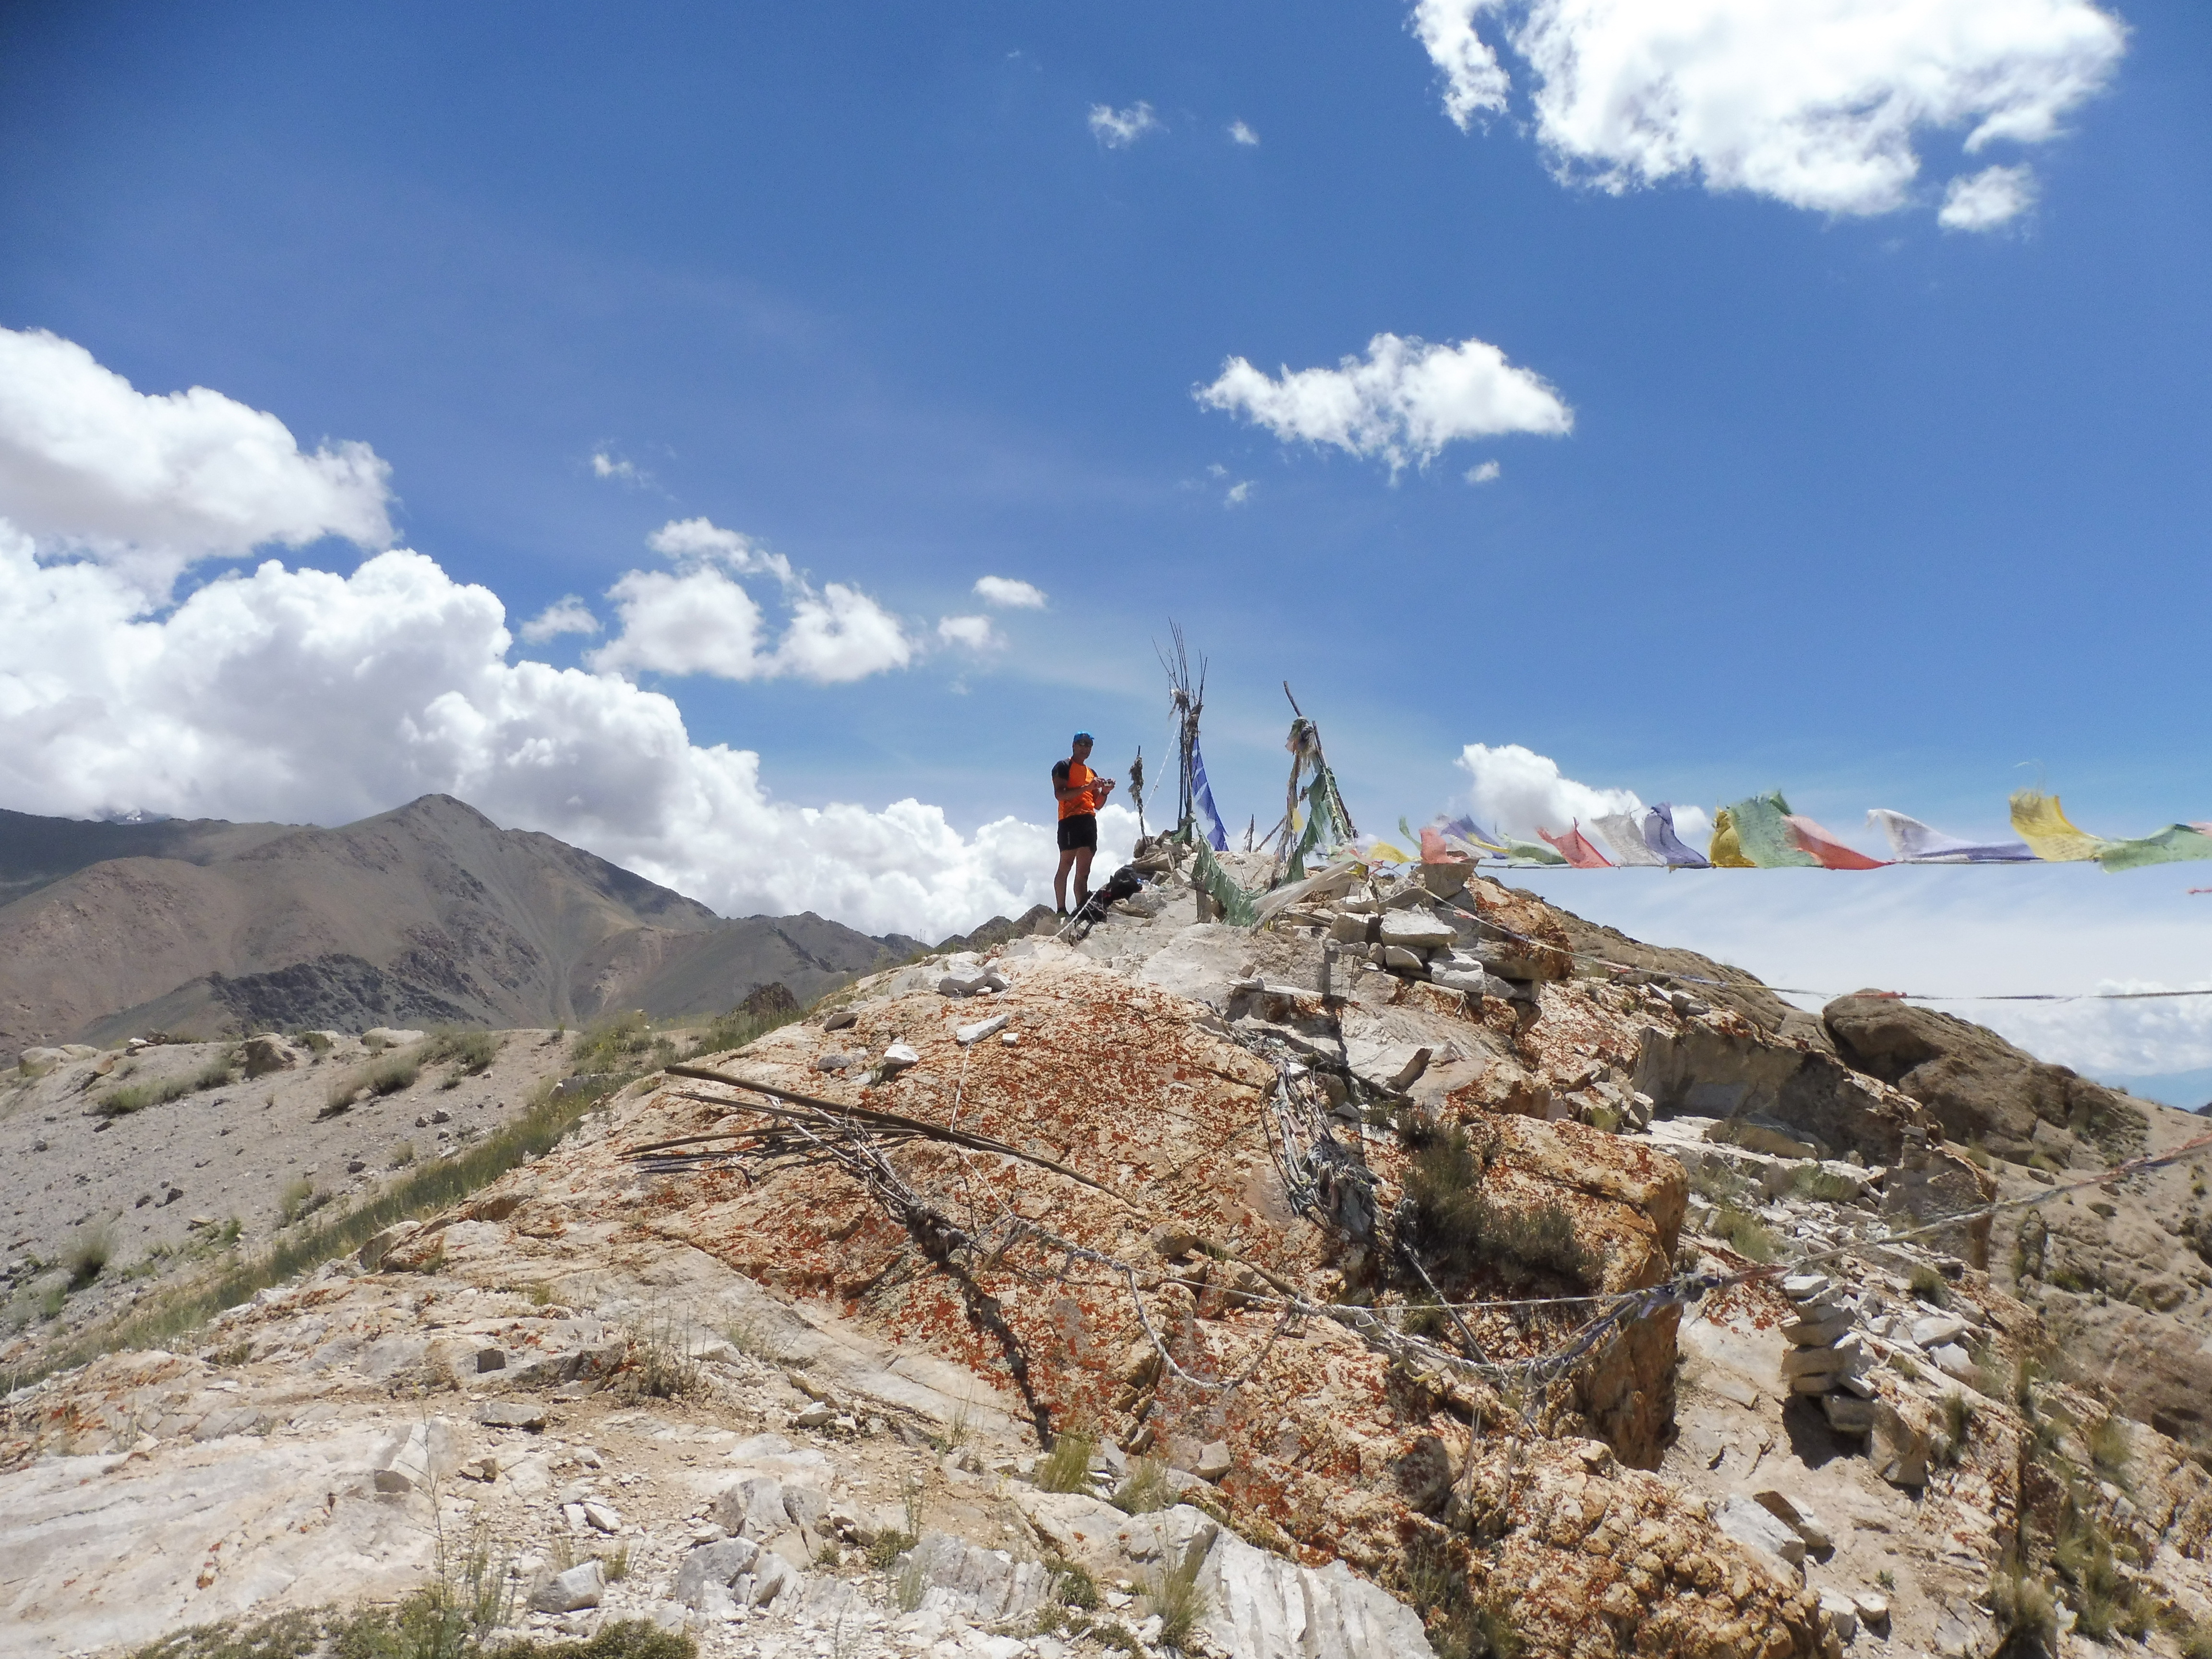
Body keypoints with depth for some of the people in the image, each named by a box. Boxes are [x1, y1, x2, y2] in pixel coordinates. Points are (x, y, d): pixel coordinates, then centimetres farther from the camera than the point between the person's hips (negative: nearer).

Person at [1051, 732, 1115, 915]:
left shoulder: (1092, 773, 27)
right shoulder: (1063, 767, 4)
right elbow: (1060, 794, -11)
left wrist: (1105, 792, 5)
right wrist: (1087, 787, -17)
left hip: (1090, 821, 7)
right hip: (1071, 819, -7)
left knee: (1084, 870, 1)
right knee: (1066, 864, -12)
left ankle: (1082, 909, -3)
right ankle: (1061, 910, -15)